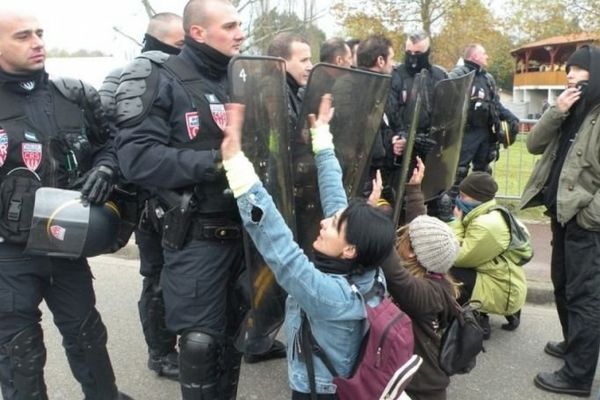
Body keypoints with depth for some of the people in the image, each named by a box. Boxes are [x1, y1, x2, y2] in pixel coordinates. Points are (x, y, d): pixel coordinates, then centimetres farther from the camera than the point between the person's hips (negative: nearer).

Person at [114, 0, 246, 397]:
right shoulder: (162, 80, -10)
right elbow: (136, 157, -19)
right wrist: (213, 162, -24)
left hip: (244, 228, 6)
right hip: (196, 236, -6)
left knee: (233, 330, 18)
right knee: (201, 340, 2)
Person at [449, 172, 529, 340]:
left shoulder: (486, 225, -24)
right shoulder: (487, 217, 9)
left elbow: (458, 258, -22)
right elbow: (466, 255, 7)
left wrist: (457, 223, -14)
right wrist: (459, 223, -5)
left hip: (503, 292, -10)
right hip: (503, 284, 10)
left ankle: (478, 322, -4)